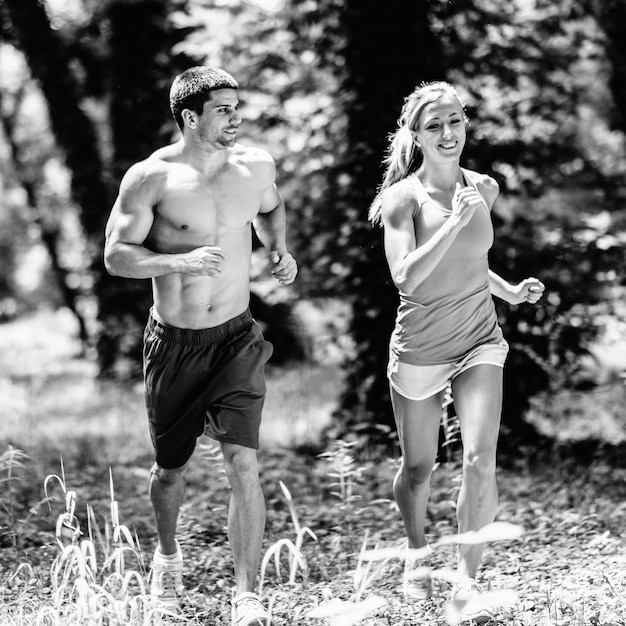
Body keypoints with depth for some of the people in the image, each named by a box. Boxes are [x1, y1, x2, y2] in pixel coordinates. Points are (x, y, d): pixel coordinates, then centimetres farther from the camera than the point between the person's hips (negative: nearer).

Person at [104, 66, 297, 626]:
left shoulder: (256, 166, 0)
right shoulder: (151, 177, -11)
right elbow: (116, 255, -12)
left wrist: (280, 249, 3)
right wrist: (181, 261, -27)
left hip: (236, 339, 1)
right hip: (173, 343, -1)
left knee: (244, 462, -15)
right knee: (170, 468, 14)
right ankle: (168, 555, 45)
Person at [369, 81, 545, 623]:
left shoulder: (483, 188, 3)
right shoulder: (404, 197, -11)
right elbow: (405, 277, -24)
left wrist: (509, 291, 7)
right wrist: (456, 220, -29)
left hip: (480, 342, 3)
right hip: (419, 349, -2)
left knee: (481, 461, -16)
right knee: (418, 468, 12)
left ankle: (467, 579, -5)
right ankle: (418, 559, 38)